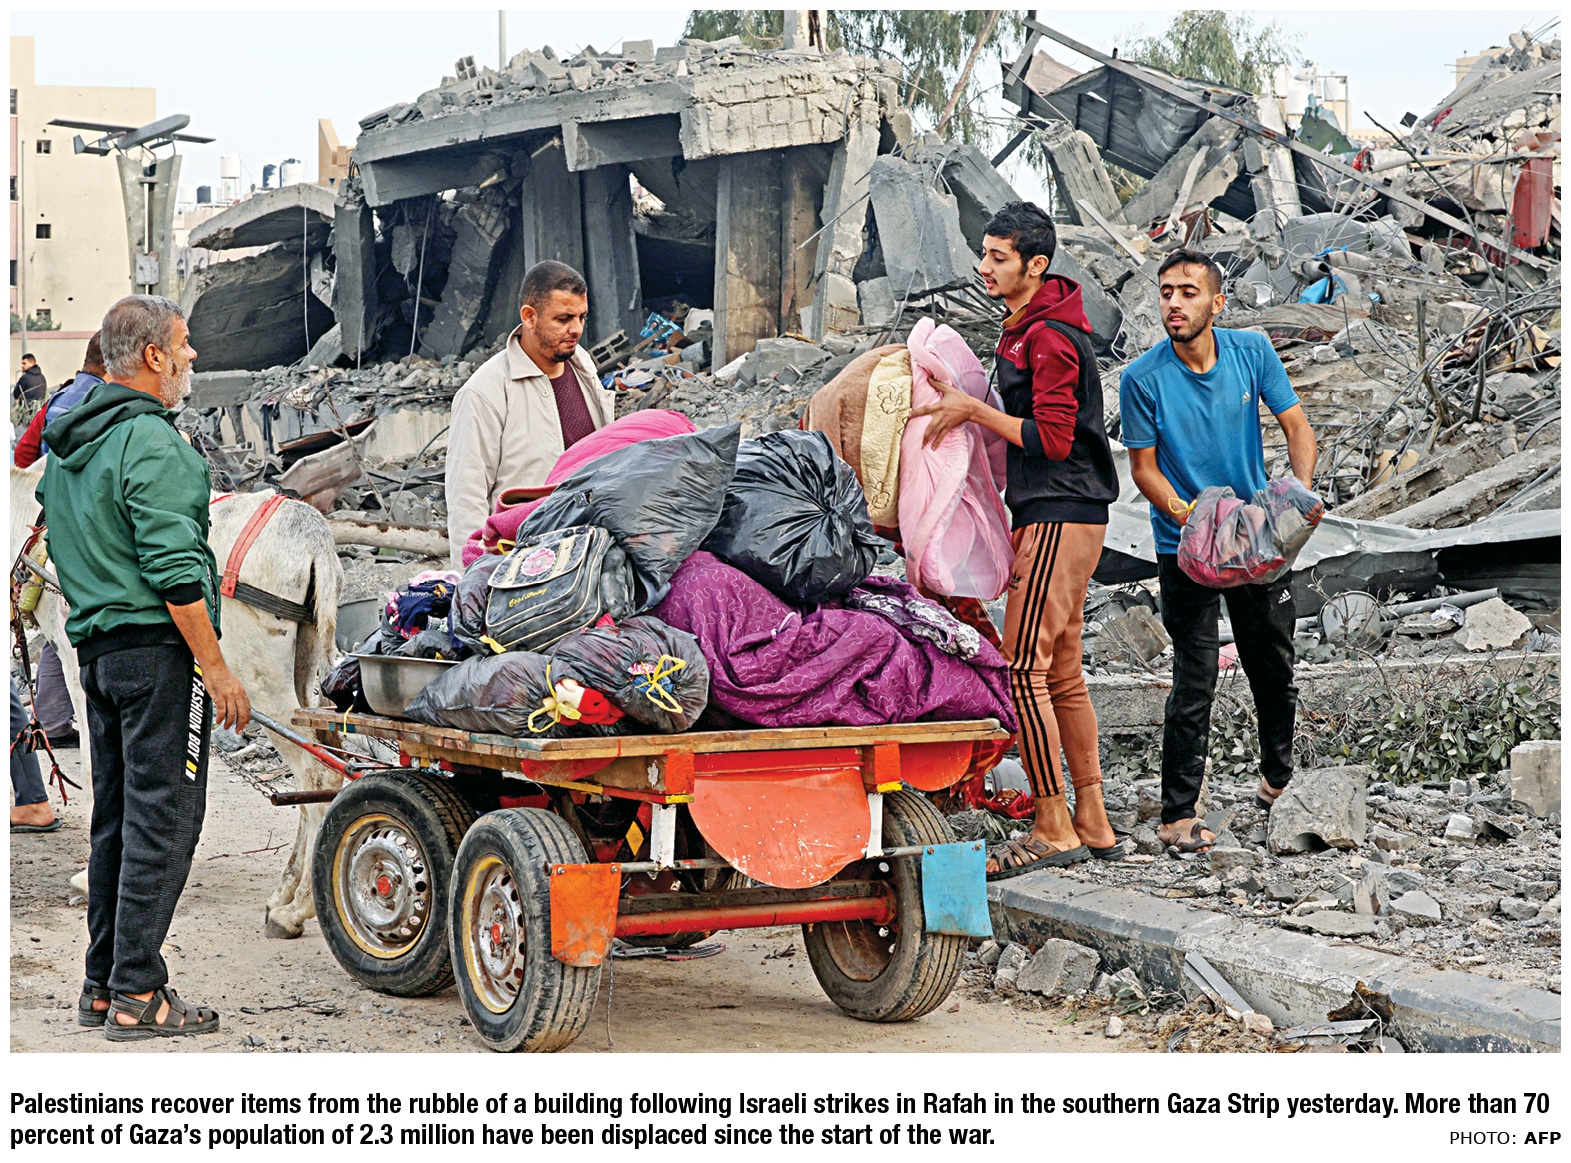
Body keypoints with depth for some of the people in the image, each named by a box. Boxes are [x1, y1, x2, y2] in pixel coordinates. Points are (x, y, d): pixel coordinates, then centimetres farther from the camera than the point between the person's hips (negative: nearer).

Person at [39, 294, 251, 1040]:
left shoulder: (66, 444, 15)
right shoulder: (150, 442, -15)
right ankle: (136, 996, -5)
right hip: (157, 646, -9)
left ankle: (103, 984, 19)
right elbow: (173, 570, -20)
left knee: (116, 820, 14)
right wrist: (215, 669, -18)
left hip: (97, 644, 10)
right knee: (163, 819, -6)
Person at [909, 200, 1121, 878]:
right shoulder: (1027, 328, 17)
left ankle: (1053, 829, -9)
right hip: (1055, 516, 11)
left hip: (1058, 516, -11)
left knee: (1023, 667, -11)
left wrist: (974, 410, -15)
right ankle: (1093, 824, 15)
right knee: (1061, 672, 11)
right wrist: (968, 414, 14)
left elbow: (1051, 439, -19)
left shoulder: (1050, 338, -15)